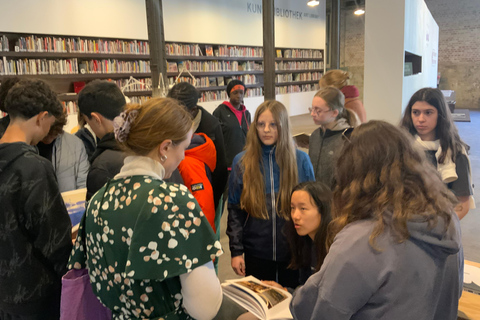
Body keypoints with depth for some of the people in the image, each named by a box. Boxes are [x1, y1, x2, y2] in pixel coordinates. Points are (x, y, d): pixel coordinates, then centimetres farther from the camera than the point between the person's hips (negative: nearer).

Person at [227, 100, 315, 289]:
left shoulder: (301, 160, -2)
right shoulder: (242, 162, -3)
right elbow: (234, 209, 0)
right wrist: (236, 250, -3)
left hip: (293, 252, 0)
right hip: (256, 253, 0)